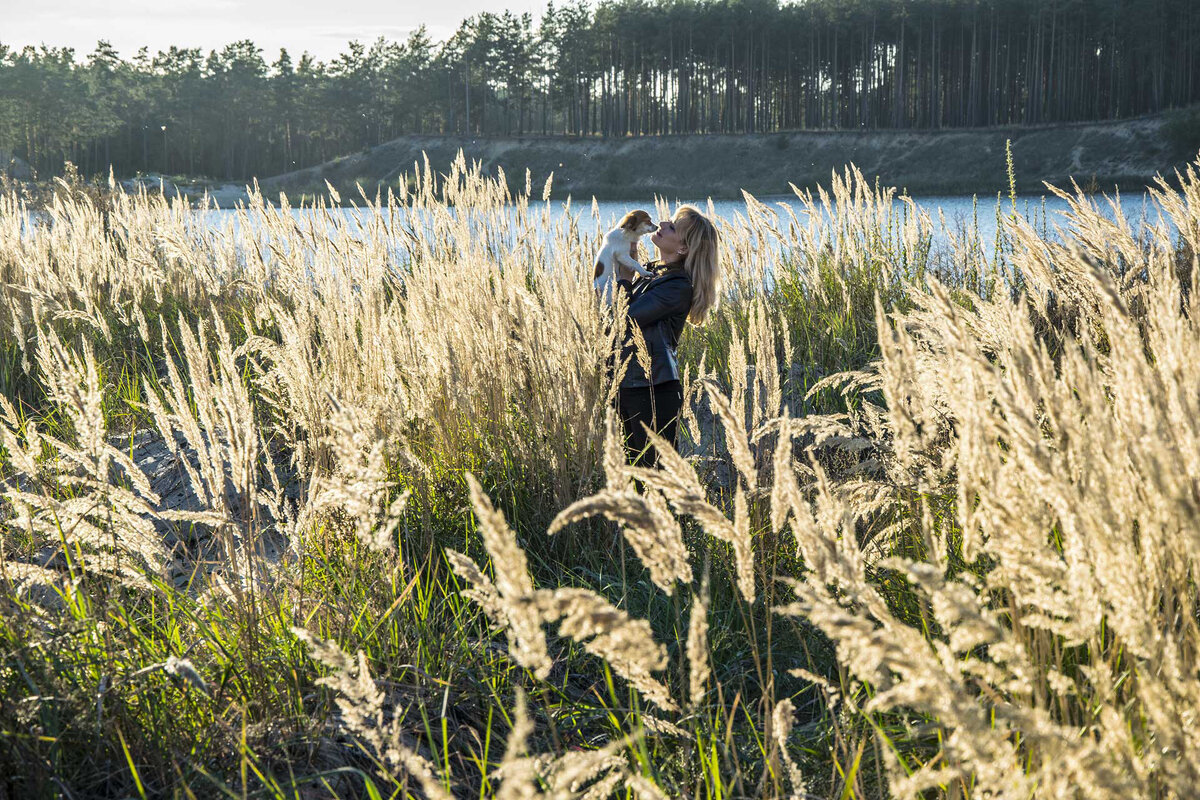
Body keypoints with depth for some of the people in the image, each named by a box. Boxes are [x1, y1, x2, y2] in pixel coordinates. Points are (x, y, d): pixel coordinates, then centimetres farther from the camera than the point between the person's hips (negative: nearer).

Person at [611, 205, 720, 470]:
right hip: (626, 386, 9)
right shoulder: (648, 272, 12)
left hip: (654, 391, -9)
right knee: (634, 466, 17)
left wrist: (624, 278, -7)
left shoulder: (678, 286, -15)